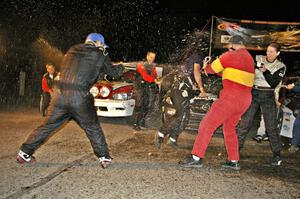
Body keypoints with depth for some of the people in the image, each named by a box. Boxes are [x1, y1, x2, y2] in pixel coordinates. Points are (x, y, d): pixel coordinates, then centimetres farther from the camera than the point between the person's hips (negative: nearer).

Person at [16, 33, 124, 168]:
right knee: (93, 129, 14)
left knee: (48, 126, 13)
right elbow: (113, 73, 17)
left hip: (60, 95, 4)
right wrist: (120, 68, 40)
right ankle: (104, 157, 14)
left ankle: (24, 153, 17)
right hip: (80, 98, -4)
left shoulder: (72, 50, 19)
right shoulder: (100, 55, 7)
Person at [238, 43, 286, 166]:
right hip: (253, 94, 1)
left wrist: (265, 71, -21)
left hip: (268, 97, -1)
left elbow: (274, 83, -9)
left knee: (271, 127, 0)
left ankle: (277, 155, 9)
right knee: (245, 123, -1)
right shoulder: (258, 59, 3)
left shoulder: (280, 66, 1)